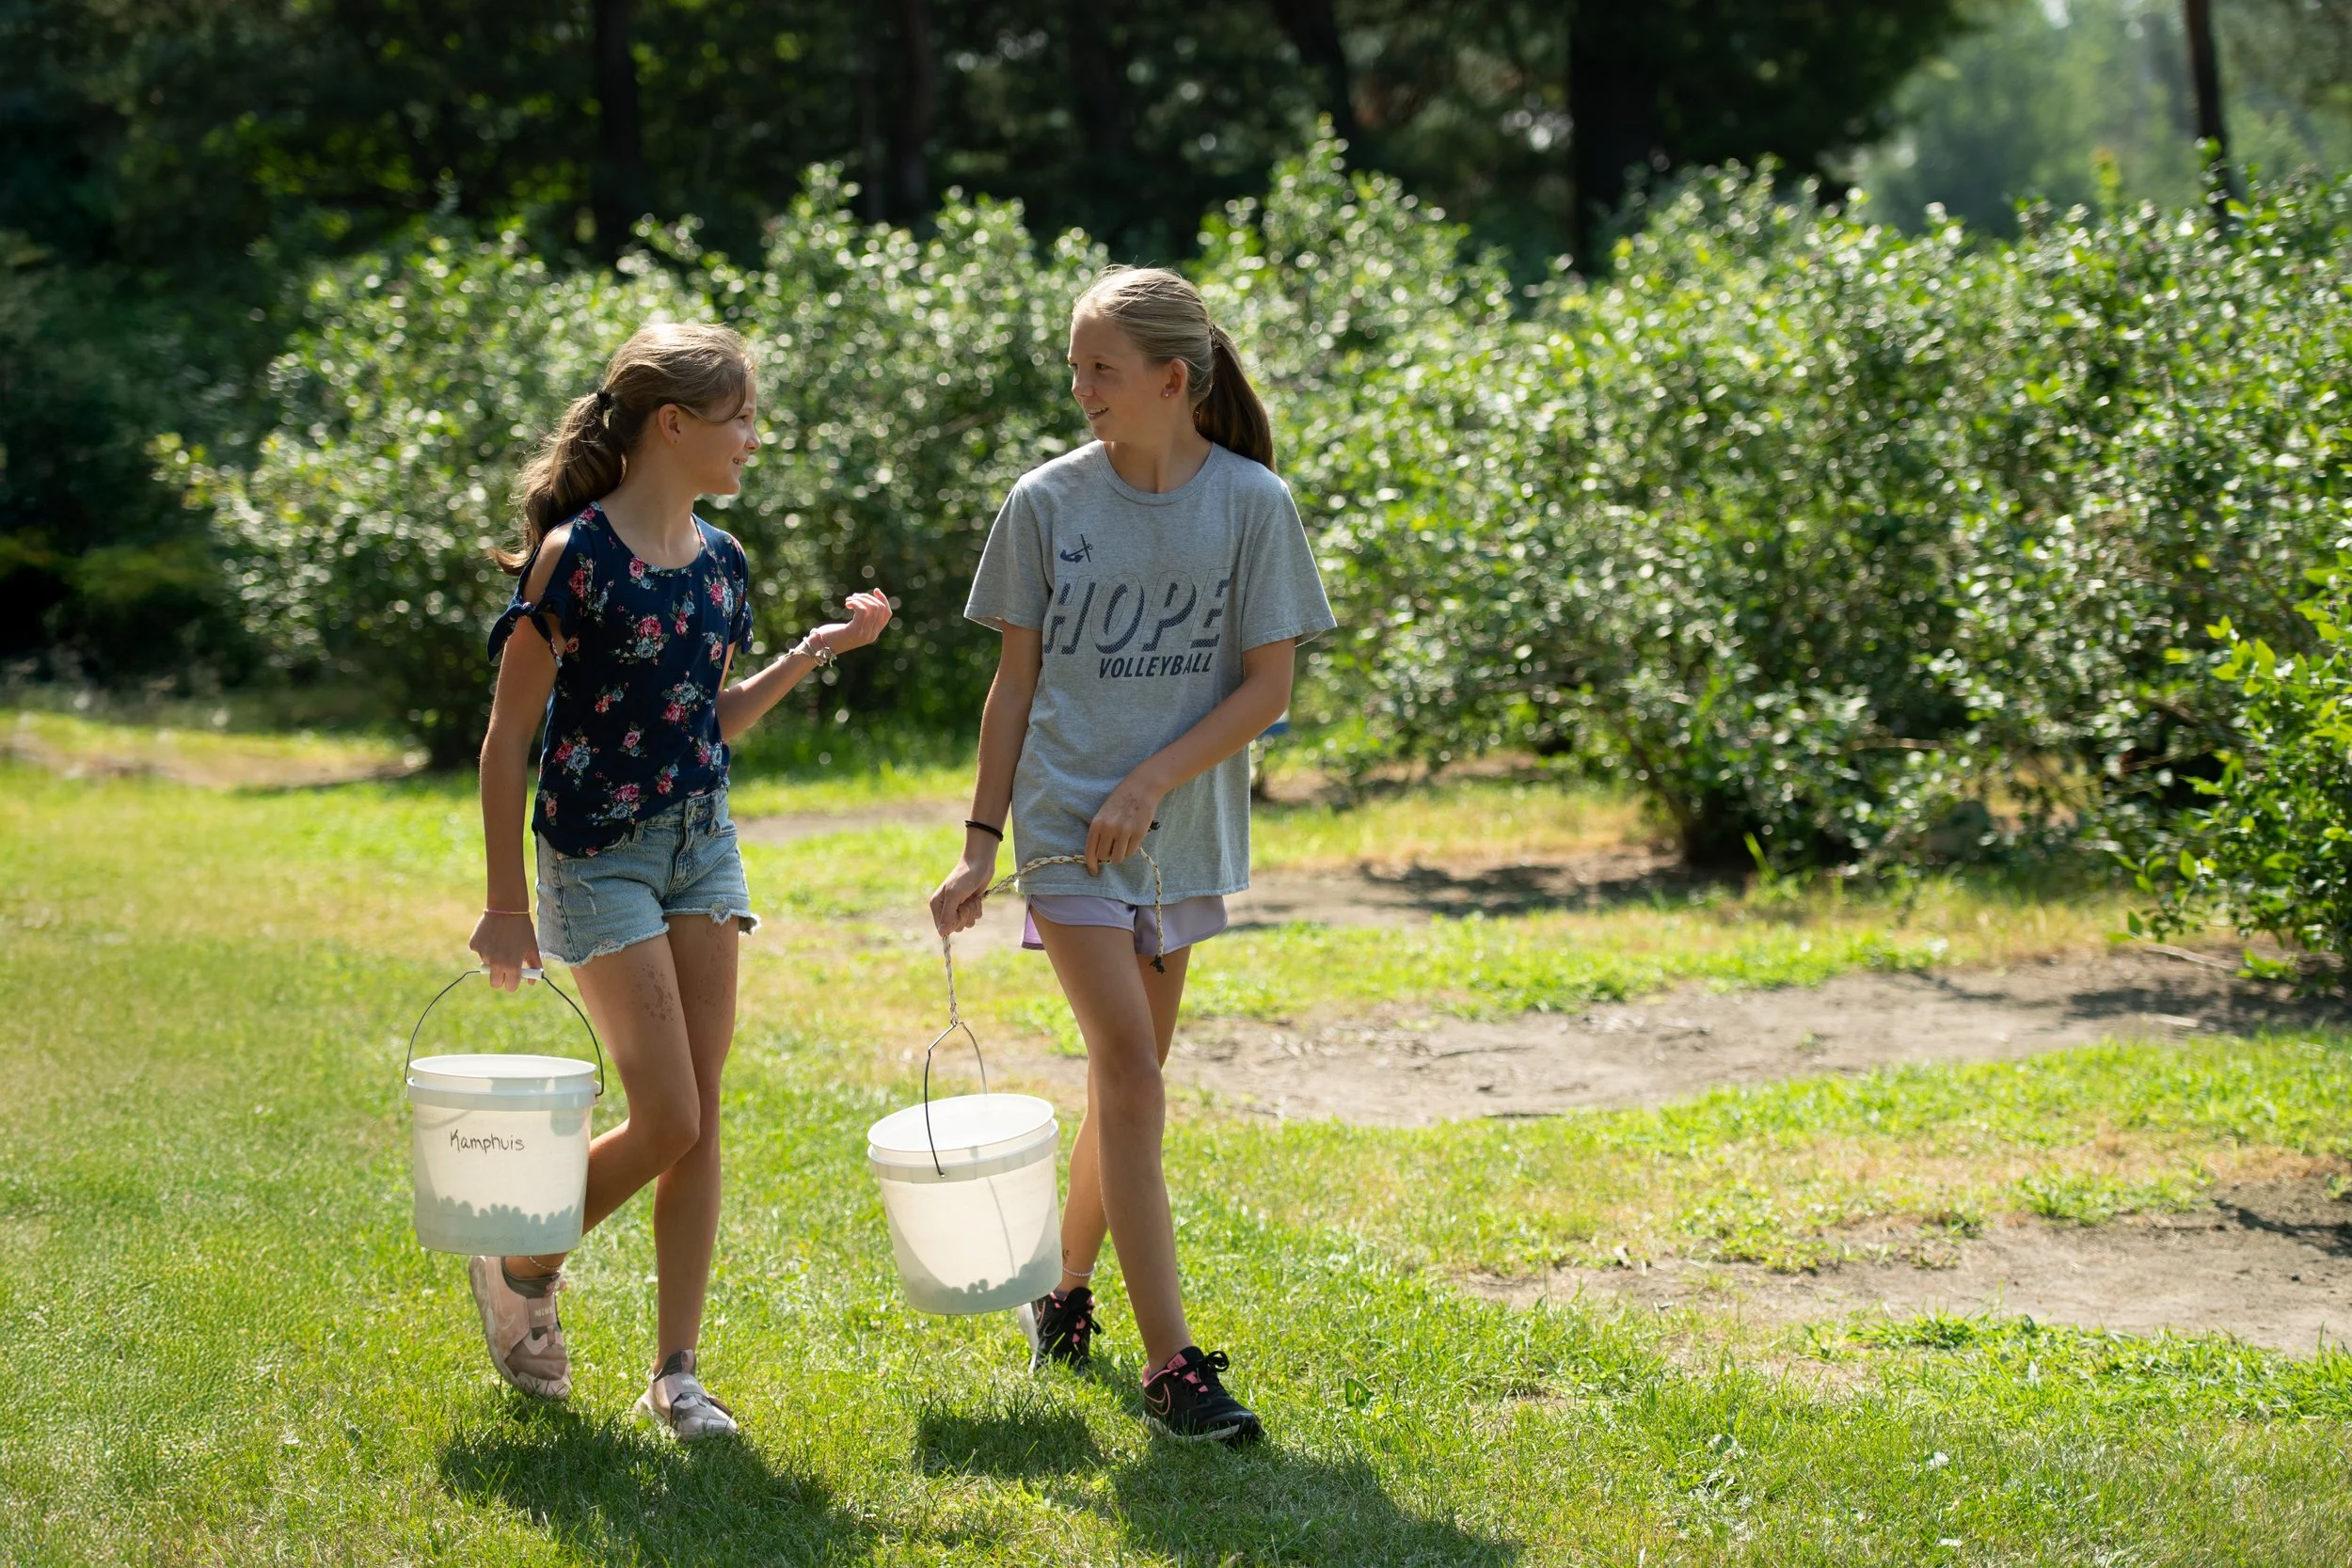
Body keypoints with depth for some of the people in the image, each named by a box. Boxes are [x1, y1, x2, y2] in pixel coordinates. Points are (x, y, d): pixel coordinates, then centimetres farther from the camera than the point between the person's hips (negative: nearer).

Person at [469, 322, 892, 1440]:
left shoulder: (718, 562, 5)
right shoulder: (575, 556, -16)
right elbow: (507, 737, -12)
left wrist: (816, 651, 4)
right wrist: (507, 905, -11)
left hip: (701, 844, 7)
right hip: (600, 854, -7)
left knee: (701, 1120, 3)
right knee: (666, 1124, -8)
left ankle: (676, 1369, 10)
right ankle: (522, 1267, 18)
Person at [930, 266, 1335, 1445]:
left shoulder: (1251, 504, -2)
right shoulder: (1048, 502, 0)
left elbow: (1267, 686, -3)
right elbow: (1016, 681, 5)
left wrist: (1149, 784, -12)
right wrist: (981, 840, 3)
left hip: (1181, 832, 2)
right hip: (1067, 822, -2)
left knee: (1130, 1077, 11)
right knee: (1128, 1067, -12)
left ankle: (1066, 1290, 32)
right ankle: (1170, 1364, -14)